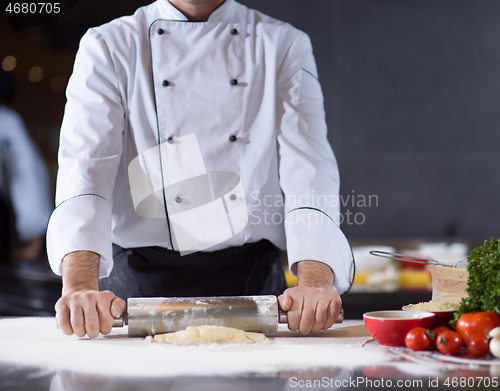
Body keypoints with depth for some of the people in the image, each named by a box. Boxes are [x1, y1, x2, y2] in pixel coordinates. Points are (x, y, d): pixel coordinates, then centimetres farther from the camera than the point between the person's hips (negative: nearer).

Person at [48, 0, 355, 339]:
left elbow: (310, 172, -2)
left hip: (251, 278, 1)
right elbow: (85, 169, -7)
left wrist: (315, 282, -19)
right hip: (140, 279, 0)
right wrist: (80, 285, -24)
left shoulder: (285, 46, 9)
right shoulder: (107, 47, 6)